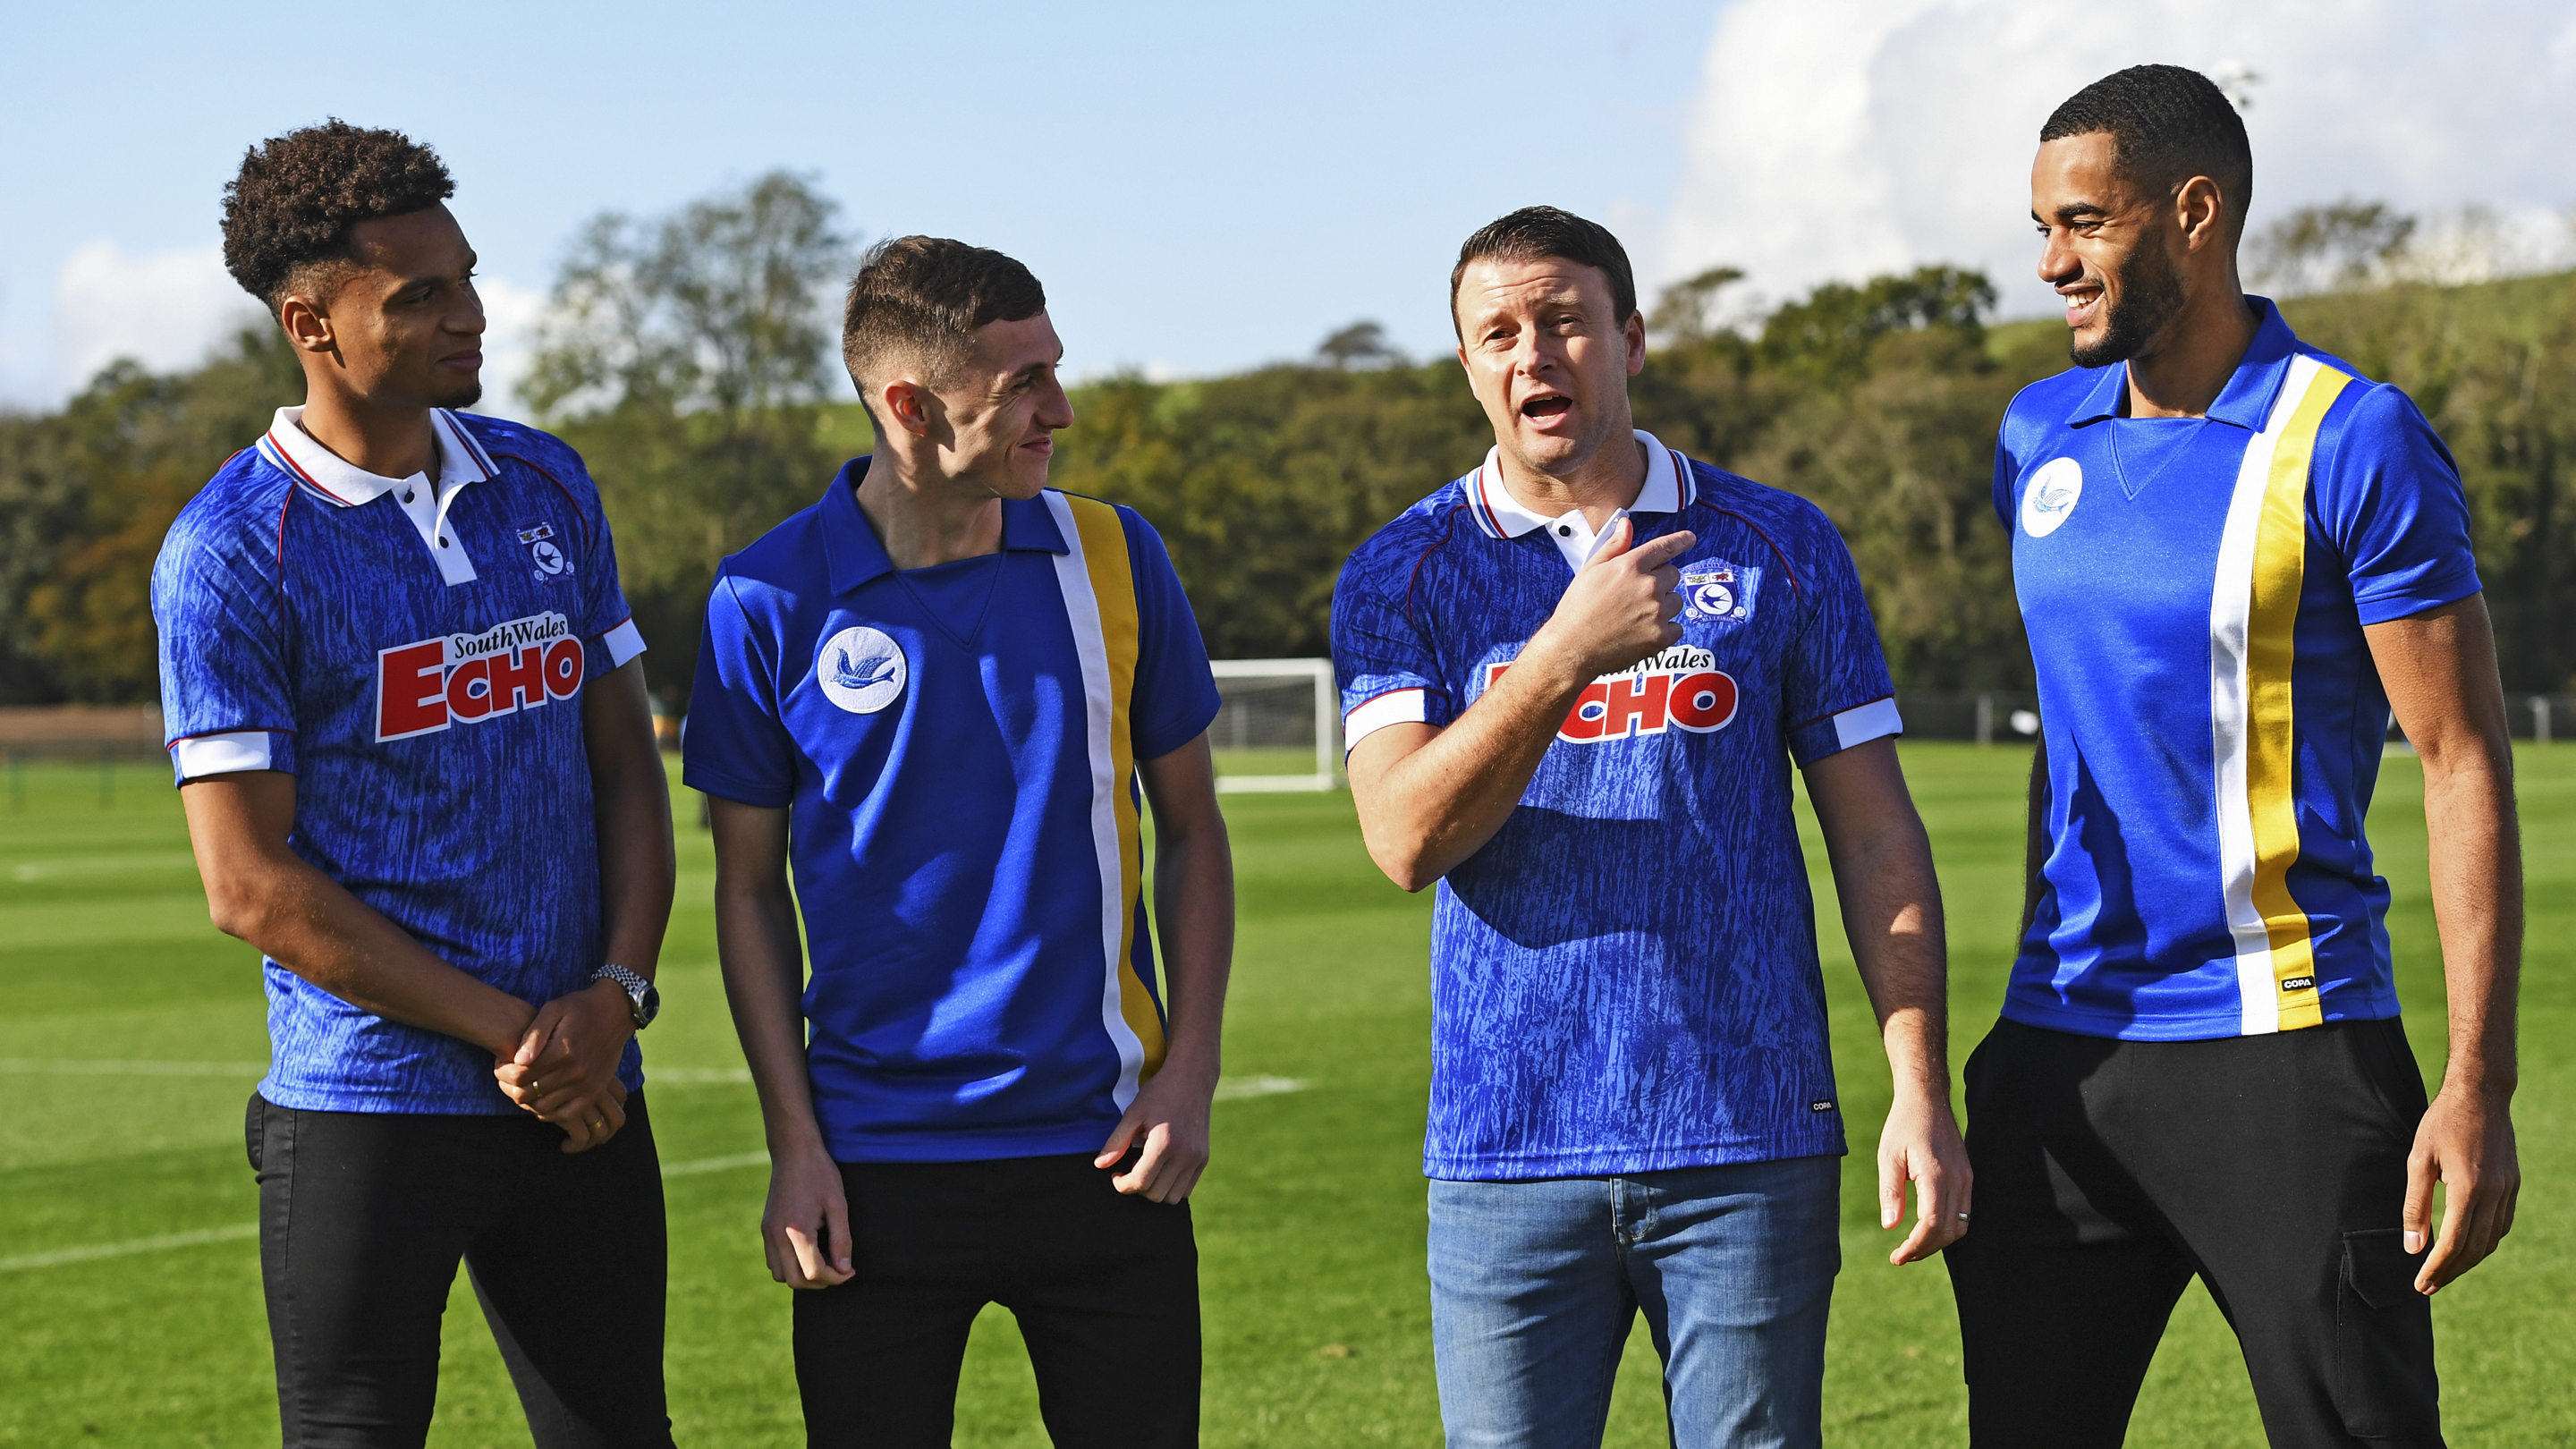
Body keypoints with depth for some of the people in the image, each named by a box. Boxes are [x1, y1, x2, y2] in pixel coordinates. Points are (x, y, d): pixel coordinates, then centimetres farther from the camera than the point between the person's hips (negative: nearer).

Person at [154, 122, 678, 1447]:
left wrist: (616, 992, -4)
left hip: (585, 1100, 5)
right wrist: (512, 1032, -13)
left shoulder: (546, 486, 10)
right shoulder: (232, 552, -9)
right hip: (366, 1113, -5)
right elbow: (252, 885, -12)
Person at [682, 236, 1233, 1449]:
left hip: (1102, 1151, 2)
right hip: (878, 1163, -1)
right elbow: (750, 886, 3)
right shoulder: (771, 601, -4)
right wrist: (792, 1143, -4)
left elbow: (1191, 824, 10)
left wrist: (1190, 1071, -1)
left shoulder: (1113, 558, 2)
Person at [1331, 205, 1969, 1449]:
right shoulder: (1402, 576, 4)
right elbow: (1406, 839, -10)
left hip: (1751, 1141, 0)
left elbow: (1874, 835, 6)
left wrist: (1922, 1095, -3)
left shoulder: (1780, 548, 6)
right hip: (1506, 1150, 0)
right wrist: (1567, 652, -21)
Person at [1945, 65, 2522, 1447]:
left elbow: (2465, 765, -10)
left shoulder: (2354, 443, -9)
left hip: (2285, 1058, -6)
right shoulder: (2040, 436, 11)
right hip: (2058, 1057, 6)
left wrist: (2479, 1087, -16)